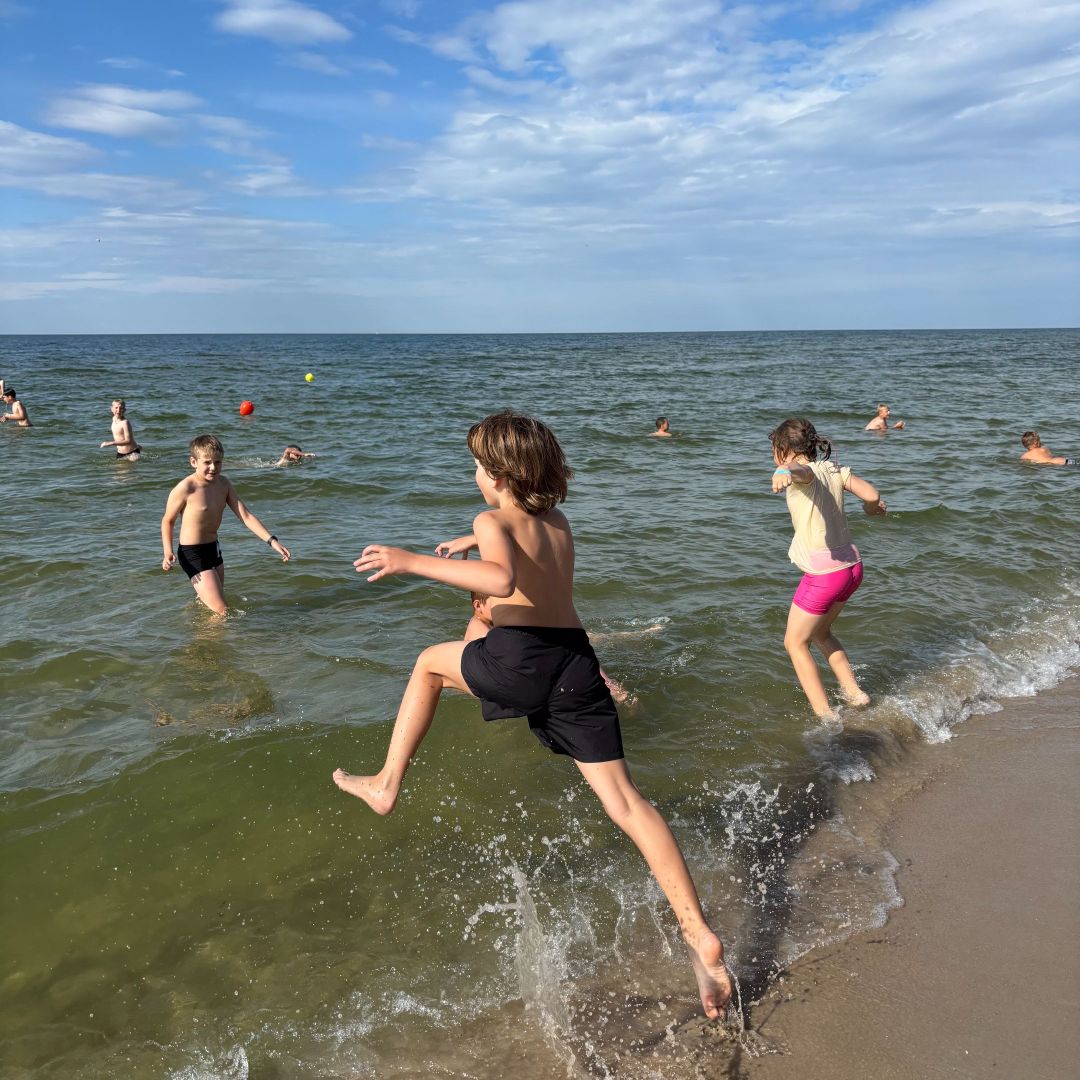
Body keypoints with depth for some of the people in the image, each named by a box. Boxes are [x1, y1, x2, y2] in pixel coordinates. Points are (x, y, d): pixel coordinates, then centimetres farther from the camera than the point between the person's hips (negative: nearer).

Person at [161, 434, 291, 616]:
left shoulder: (223, 483, -1)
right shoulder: (185, 488, -20)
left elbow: (245, 515, -3)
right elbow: (167, 521, -7)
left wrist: (272, 540, -12)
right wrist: (168, 553, -20)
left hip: (214, 549, 8)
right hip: (192, 554, -8)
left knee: (210, 603, 27)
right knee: (222, 613, -12)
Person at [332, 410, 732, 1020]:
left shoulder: (494, 520, 0)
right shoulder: (559, 521, 21)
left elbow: (502, 581, -22)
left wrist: (413, 562, -19)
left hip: (519, 658, -5)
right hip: (577, 662, 6)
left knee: (431, 662, 26)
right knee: (624, 800, 3)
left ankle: (388, 785, 27)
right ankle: (699, 935, -4)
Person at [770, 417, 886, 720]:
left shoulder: (805, 472, -12)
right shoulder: (835, 468, 7)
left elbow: (799, 469, -37)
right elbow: (872, 496, 4)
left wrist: (784, 473, -61)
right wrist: (872, 507, 28)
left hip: (824, 575, -8)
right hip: (852, 567, 8)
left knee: (795, 643, 9)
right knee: (820, 632, 30)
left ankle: (826, 716, 5)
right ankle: (854, 693, 31)